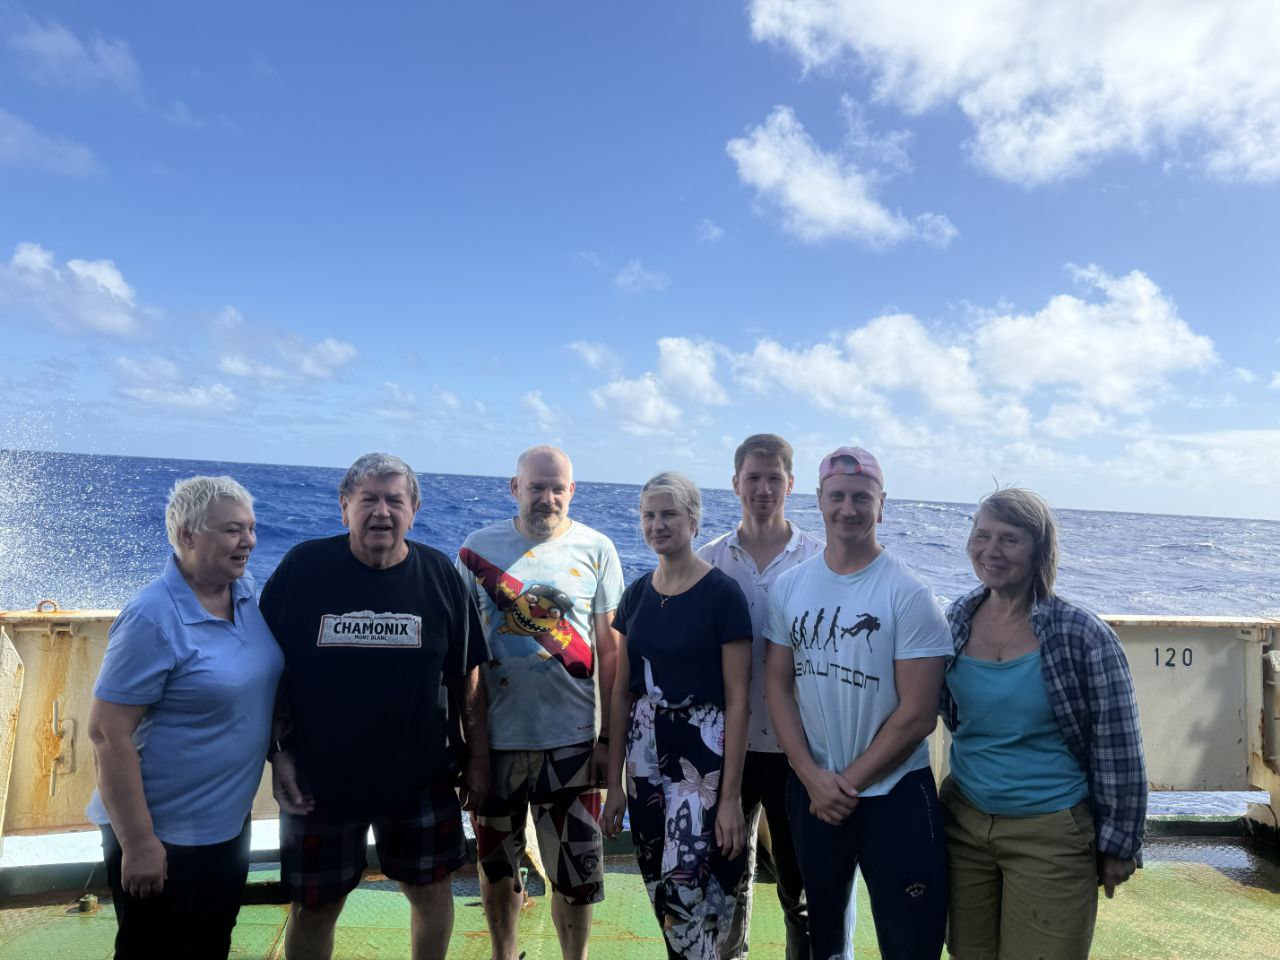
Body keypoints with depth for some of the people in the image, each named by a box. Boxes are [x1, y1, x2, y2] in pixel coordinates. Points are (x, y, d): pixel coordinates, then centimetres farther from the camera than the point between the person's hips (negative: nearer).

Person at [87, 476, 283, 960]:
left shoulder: (245, 591, -2)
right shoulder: (152, 619, -23)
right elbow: (108, 734, -22)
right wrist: (137, 843, -20)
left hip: (230, 822, 7)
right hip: (163, 835, -7)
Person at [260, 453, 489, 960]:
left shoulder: (440, 575, -5)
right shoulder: (302, 567, -9)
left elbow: (466, 676, 2)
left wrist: (477, 756, 3)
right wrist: (278, 753, -5)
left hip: (422, 778, 1)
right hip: (318, 779, -1)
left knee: (431, 889, 15)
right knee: (313, 909, 13)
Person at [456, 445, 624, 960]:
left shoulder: (596, 549, -3)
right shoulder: (479, 547, -1)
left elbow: (609, 649, 0)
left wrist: (610, 735, -3)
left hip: (570, 739, -1)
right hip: (495, 738, 1)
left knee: (575, 874, 8)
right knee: (497, 866, 17)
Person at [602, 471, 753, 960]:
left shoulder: (722, 592, -10)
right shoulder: (637, 594, 6)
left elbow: (738, 699, -11)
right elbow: (622, 690, 9)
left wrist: (731, 795, -13)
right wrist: (614, 781, 9)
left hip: (701, 756, -5)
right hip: (645, 753, 5)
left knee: (686, 891, -9)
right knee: (660, 890, 13)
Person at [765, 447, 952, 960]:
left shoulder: (908, 594, -13)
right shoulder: (789, 586, -1)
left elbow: (918, 714, -14)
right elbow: (778, 687, 1)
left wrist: (849, 781, -12)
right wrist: (813, 777, -9)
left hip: (895, 794, -3)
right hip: (811, 791, 4)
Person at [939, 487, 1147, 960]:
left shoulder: (1081, 635, -15)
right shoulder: (956, 620, -2)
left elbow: (1118, 752, -9)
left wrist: (1119, 845, -6)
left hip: (1052, 836, -4)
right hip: (964, 825, 4)